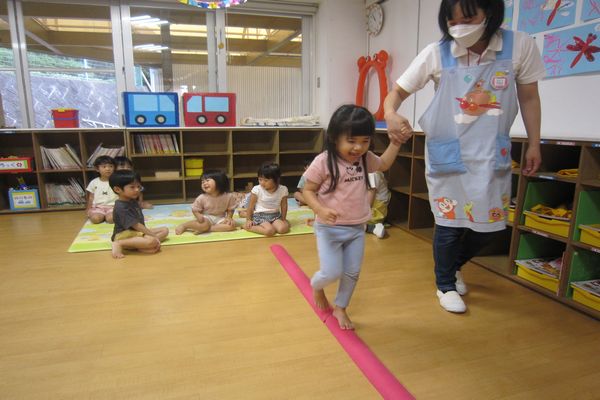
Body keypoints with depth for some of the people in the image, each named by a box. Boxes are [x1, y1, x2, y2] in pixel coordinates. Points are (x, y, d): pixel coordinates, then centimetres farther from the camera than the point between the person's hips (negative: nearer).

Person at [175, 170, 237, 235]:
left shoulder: (228, 196, -10)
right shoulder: (201, 198, -11)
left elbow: (230, 209, 2)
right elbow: (195, 210, -3)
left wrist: (229, 218, -16)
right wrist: (199, 216, -24)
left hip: (220, 219, 3)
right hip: (206, 218, -3)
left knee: (232, 225, -25)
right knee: (204, 225, -36)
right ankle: (184, 225, -10)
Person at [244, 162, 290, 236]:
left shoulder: (283, 190, -7)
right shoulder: (256, 190, -13)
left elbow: (284, 206, 7)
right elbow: (251, 206, -2)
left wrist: (283, 220, 11)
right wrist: (248, 220, 3)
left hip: (275, 215, 3)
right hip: (260, 216, -3)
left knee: (283, 229, -26)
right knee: (270, 231, -30)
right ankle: (249, 227, -10)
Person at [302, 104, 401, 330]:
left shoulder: (365, 159, 1)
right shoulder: (323, 161, -17)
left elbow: (384, 164, 22)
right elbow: (307, 190, -11)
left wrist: (396, 142, 11)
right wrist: (320, 210, -28)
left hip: (357, 229, 5)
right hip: (330, 229, -5)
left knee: (352, 273, 12)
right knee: (332, 273, -4)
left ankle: (340, 308, 36)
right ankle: (316, 286, 33)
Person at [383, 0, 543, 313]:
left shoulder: (520, 46, -7)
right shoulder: (436, 54, -11)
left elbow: (529, 97, 4)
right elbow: (398, 91, -5)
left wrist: (534, 145, 4)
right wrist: (390, 114, -28)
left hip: (493, 154, 3)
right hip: (447, 154, -2)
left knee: (489, 223, 10)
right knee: (449, 222, 4)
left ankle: (453, 266, 41)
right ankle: (446, 285, 29)